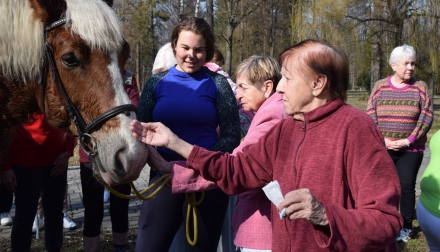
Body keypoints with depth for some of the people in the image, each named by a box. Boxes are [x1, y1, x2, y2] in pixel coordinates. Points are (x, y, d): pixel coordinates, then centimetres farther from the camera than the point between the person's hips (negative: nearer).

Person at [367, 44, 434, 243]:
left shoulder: (420, 87, 0)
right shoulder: (379, 87, 2)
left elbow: (426, 117, -5)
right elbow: (370, 115, 0)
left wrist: (408, 140, -13)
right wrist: (382, 139, -12)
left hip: (411, 150, -1)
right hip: (382, 148, 1)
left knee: (407, 186, -3)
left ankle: (406, 226, 13)